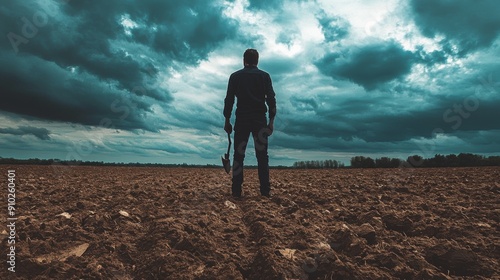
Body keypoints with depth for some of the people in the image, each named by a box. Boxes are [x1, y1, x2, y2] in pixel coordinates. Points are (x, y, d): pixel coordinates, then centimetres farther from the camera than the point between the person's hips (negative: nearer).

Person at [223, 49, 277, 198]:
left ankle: (236, 190, 0)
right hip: (260, 120, 0)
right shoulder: (264, 76, 7)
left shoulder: (235, 76, 8)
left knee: (238, 155, 2)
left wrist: (227, 121, 8)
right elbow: (271, 99, 0)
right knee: (262, 156, 2)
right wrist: (271, 121, 4)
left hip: (241, 119, 0)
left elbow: (229, 100, 3)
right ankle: (265, 190, 0)